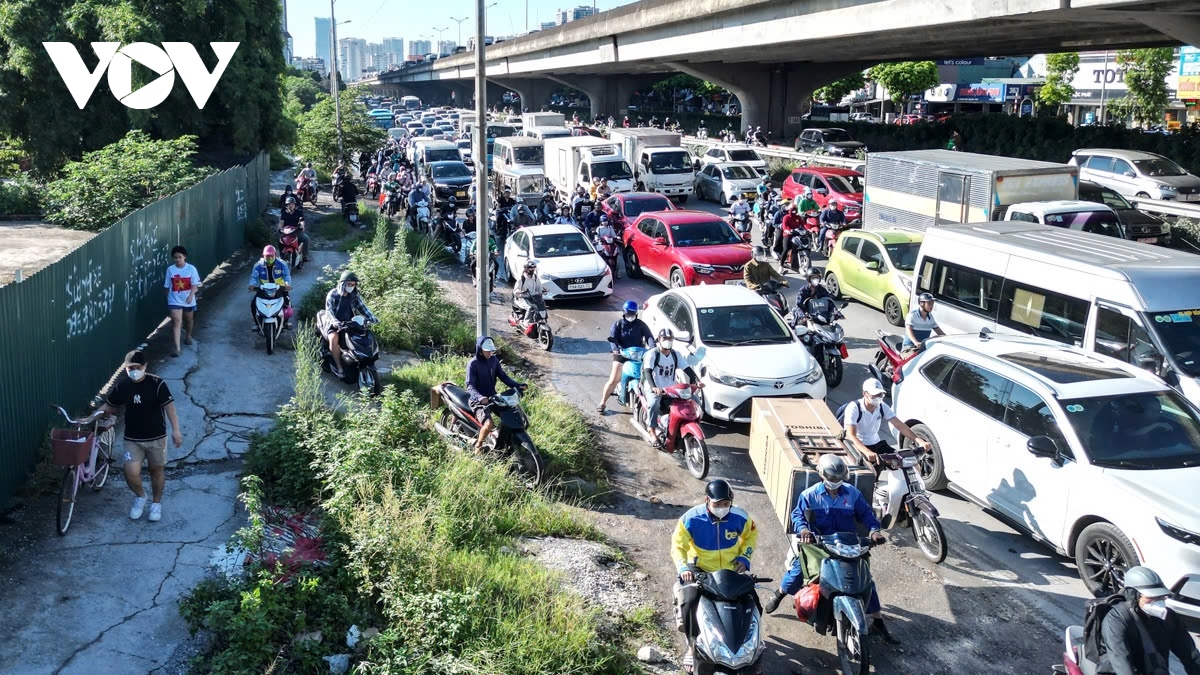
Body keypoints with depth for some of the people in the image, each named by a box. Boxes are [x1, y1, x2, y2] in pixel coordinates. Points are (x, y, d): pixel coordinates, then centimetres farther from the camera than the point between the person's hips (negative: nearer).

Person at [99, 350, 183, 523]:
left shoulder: (157, 384, -14)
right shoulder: (122, 386, -3)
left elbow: (169, 406, -19)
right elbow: (109, 407, 12)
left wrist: (176, 430, -29)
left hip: (156, 437, -2)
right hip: (132, 439, 2)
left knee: (157, 470, 12)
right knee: (131, 474, -9)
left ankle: (156, 503, 34)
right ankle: (140, 497, 23)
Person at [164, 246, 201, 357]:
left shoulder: (191, 268, -8)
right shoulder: (170, 269, -2)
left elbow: (195, 285, -12)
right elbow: (167, 286, 5)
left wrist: (191, 295, -27)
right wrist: (168, 299, 9)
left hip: (188, 300, 1)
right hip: (174, 300, 0)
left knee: (188, 320, 21)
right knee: (176, 322, -12)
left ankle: (188, 336, 52)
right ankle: (177, 348, -16)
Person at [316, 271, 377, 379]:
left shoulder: (355, 296, 7)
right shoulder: (333, 294, -7)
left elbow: (362, 307, 3)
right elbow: (329, 310, -17)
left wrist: (372, 318, -15)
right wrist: (335, 321, -36)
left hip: (349, 323, 5)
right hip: (334, 324, -5)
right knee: (334, 338, -33)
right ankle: (338, 367, -28)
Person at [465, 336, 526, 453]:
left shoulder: (494, 360, 4)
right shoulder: (472, 364, -15)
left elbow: (503, 376, 7)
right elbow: (470, 386, -21)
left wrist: (517, 385, -8)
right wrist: (480, 398, -39)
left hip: (492, 396, 7)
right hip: (478, 400, -7)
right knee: (488, 424, -28)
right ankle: (478, 446, -3)